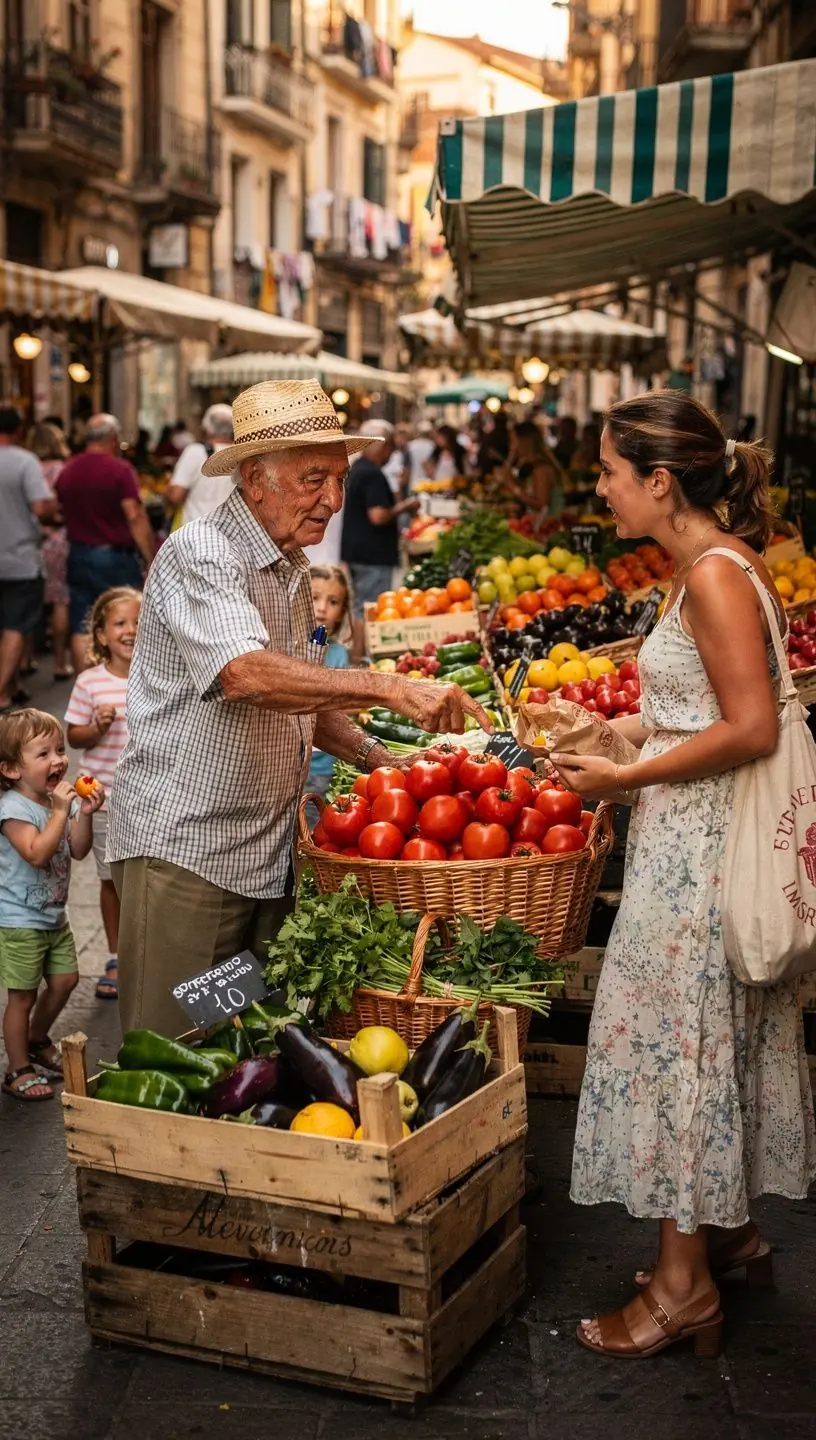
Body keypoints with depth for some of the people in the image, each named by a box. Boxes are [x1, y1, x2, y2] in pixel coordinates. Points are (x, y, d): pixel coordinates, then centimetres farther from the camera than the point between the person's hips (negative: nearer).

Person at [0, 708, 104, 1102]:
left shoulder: (62, 799, 3)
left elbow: (78, 851, 0)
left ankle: (36, 1040, 38)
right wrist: (61, 811, -32)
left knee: (64, 980, 14)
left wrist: (85, 815, -15)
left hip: (53, 916, 8)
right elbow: (37, 853, -32)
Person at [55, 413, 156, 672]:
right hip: (115, 556, -5)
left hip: (78, 554, 5)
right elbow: (135, 517, -16)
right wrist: (151, 559, -14)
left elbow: (62, 514, 10)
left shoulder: (66, 472, 7)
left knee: (81, 630, 6)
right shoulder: (119, 469, -11)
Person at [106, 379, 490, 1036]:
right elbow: (247, 675, -32)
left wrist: (373, 754, 9)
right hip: (183, 851, -8)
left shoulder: (293, 570, 14)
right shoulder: (200, 553, -14)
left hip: (268, 855, 8)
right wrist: (389, 687, -35)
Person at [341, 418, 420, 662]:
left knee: (360, 608, 18)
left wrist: (398, 506, 18)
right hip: (373, 555, -11)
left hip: (356, 551, 11)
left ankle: (356, 658, 26)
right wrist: (403, 507, -12)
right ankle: (360, 659, -3)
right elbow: (378, 516, -26)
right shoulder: (373, 475, -19)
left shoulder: (357, 468, 13)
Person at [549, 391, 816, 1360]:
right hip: (692, 841, 10)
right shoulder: (715, 564, 11)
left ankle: (684, 1283, 11)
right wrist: (622, 734, 11)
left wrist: (624, 777, -17)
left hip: (702, 846, -10)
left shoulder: (715, 574, -18)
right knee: (707, 1041, 18)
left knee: (683, 1041, -1)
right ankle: (730, 1231, 32)